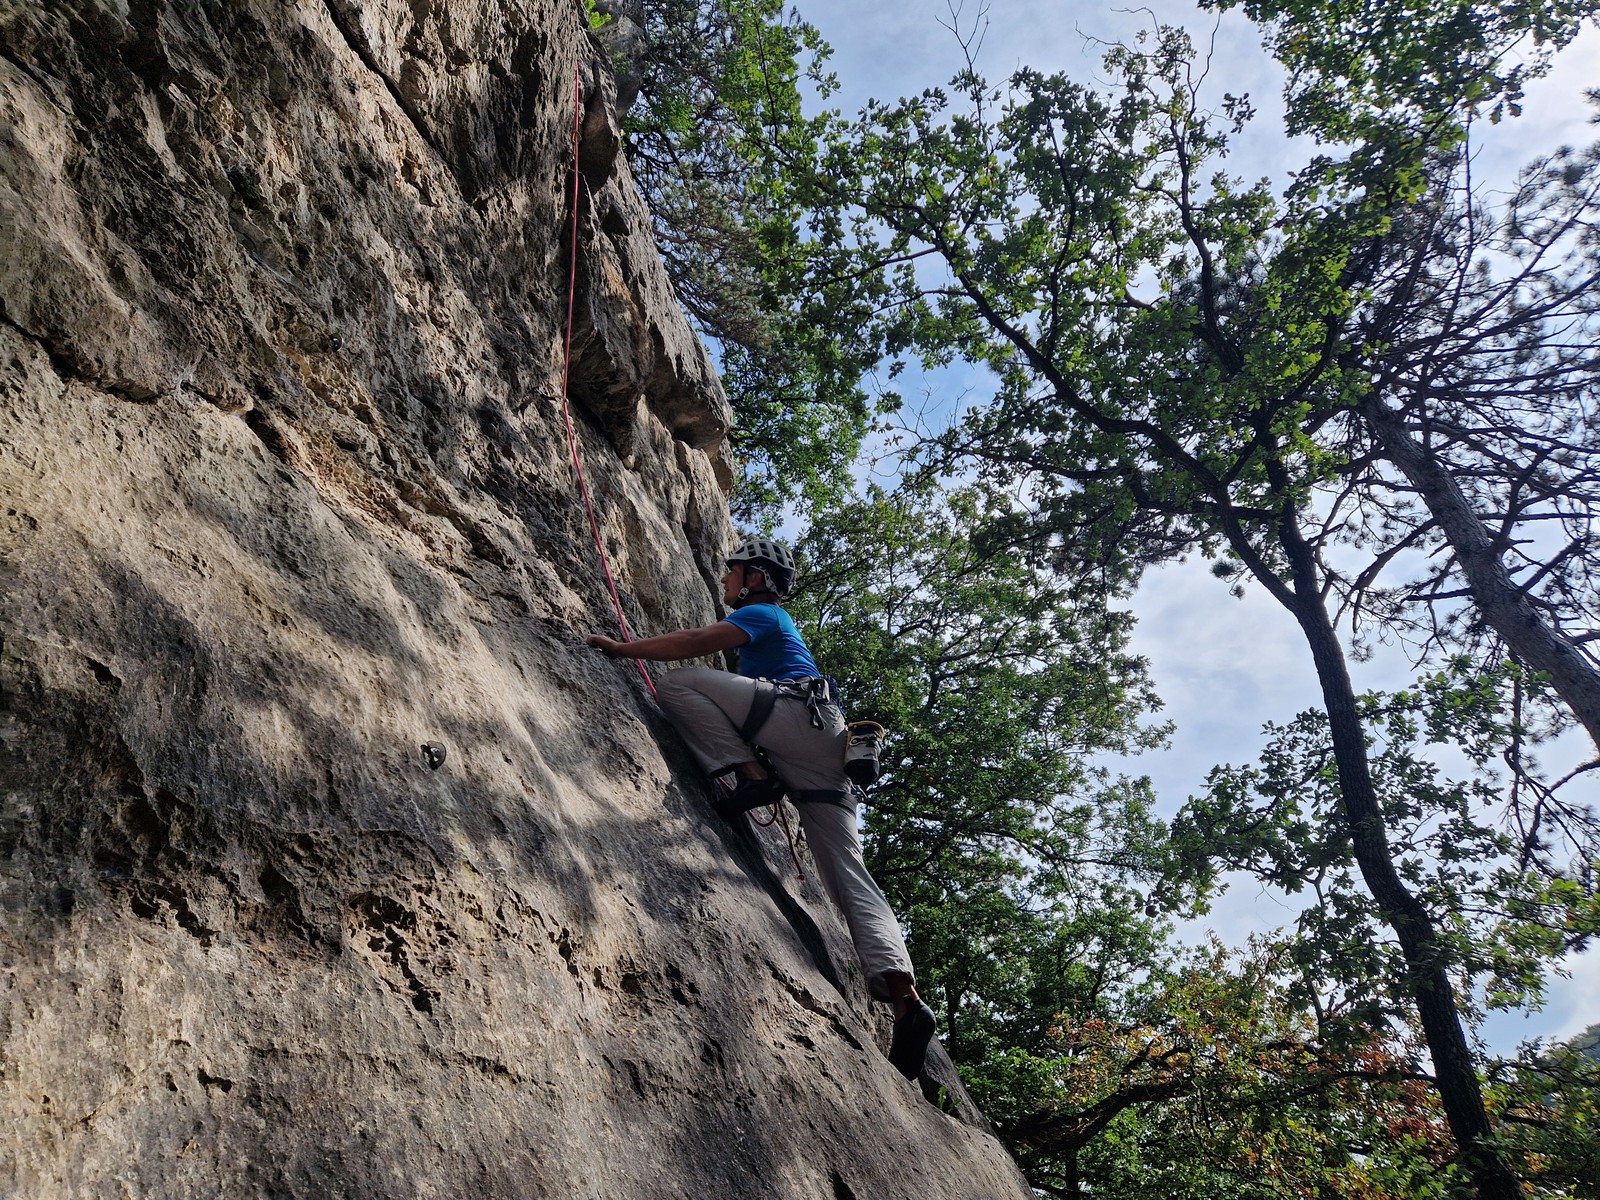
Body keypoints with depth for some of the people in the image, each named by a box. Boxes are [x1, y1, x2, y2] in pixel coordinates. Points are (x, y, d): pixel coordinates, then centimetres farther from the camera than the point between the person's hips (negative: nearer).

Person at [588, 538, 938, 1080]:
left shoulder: (761, 613, 11)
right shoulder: (774, 624, 38)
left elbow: (693, 643, -2)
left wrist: (622, 648, 5)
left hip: (801, 713, -9)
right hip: (823, 751, 9)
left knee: (676, 683, -8)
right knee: (848, 875, -4)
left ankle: (745, 775, -18)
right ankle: (906, 1000, -16)